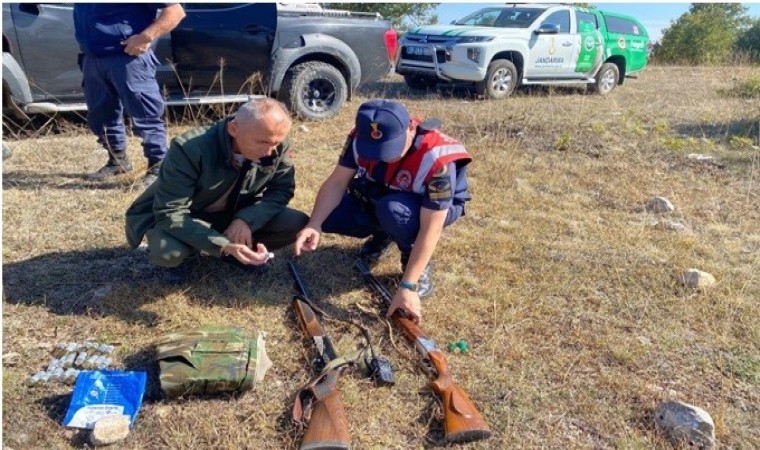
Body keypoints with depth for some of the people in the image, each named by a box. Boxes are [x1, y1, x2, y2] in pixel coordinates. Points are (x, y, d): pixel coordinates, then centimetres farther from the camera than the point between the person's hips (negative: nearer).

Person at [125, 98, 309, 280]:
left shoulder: (279, 147, -20)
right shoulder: (189, 149, -33)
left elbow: (283, 189, -10)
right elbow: (169, 213, -31)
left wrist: (246, 219, -29)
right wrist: (224, 246, -43)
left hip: (236, 214, 4)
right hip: (183, 217, -3)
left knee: (296, 224, -18)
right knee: (167, 251, -37)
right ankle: (185, 254, 2)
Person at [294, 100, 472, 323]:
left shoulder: (437, 159, -37)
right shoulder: (361, 137, -23)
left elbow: (430, 230, -36)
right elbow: (336, 182, -18)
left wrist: (407, 286, -38)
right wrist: (314, 225, -35)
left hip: (432, 208, -5)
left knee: (392, 210, -39)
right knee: (328, 214, -16)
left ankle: (420, 267, -10)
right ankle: (383, 234, 11)